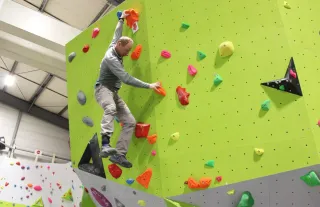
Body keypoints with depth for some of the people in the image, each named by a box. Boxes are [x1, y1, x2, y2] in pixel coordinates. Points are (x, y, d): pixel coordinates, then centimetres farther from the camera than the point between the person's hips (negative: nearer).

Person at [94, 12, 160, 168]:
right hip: (103, 89, -9)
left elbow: (117, 34, 31)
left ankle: (118, 154, -8)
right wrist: (149, 86, -27)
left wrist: (122, 19, 41)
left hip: (114, 92, 9)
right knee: (110, 108, -44)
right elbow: (126, 79, -28)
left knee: (130, 122, -5)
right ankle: (105, 145, -54)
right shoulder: (111, 58, -21)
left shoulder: (114, 47, 7)